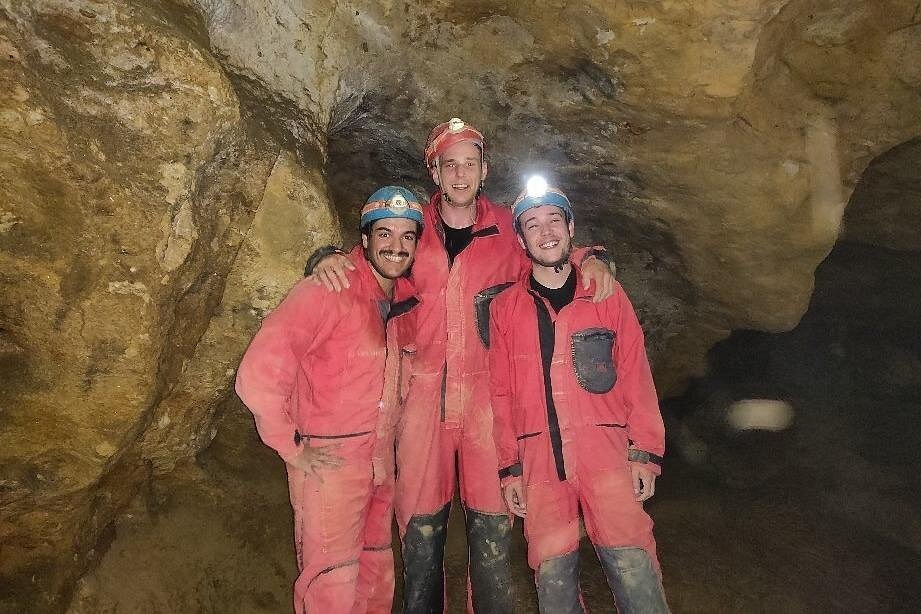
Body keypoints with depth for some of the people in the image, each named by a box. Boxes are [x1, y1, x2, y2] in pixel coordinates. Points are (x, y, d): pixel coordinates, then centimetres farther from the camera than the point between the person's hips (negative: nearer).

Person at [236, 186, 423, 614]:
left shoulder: (407, 297, 1)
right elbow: (257, 376, -25)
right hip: (330, 465, -6)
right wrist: (295, 449, -16)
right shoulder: (328, 290, -20)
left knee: (378, 578, 22)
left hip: (382, 462, 7)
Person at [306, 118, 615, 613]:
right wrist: (328, 259, -5)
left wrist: (591, 258, -6)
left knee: (492, 525, 5)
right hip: (423, 391, 1)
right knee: (420, 525, 8)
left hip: (486, 393, 0)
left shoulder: (507, 230, 4)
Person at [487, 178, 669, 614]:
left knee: (633, 568, -6)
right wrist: (509, 467, 5)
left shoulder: (606, 294, 8)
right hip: (538, 456, 1)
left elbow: (636, 374, 5)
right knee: (552, 571, 6)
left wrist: (645, 452, -2)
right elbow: (501, 392, 9)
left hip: (604, 447, -1)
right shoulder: (505, 307, 9)